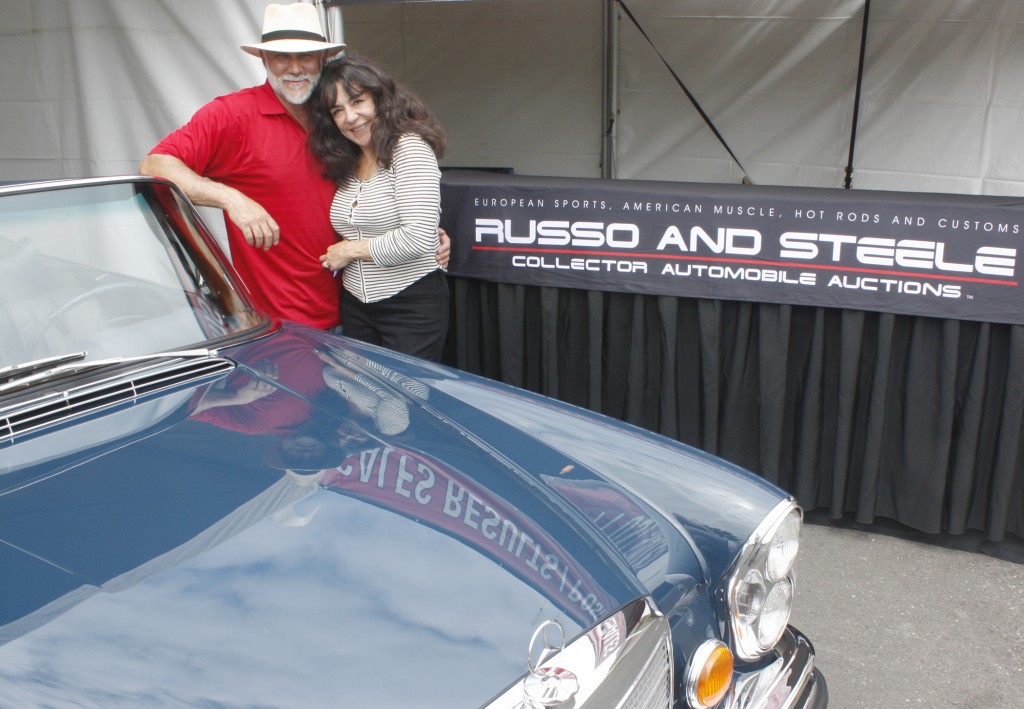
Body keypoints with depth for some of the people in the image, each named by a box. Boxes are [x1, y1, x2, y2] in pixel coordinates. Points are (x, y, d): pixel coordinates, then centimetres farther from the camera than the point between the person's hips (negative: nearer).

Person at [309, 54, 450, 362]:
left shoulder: (410, 149, -13)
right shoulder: (345, 164, 9)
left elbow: (419, 238, -23)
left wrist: (351, 249, -11)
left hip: (412, 305, -7)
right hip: (355, 307, 7)